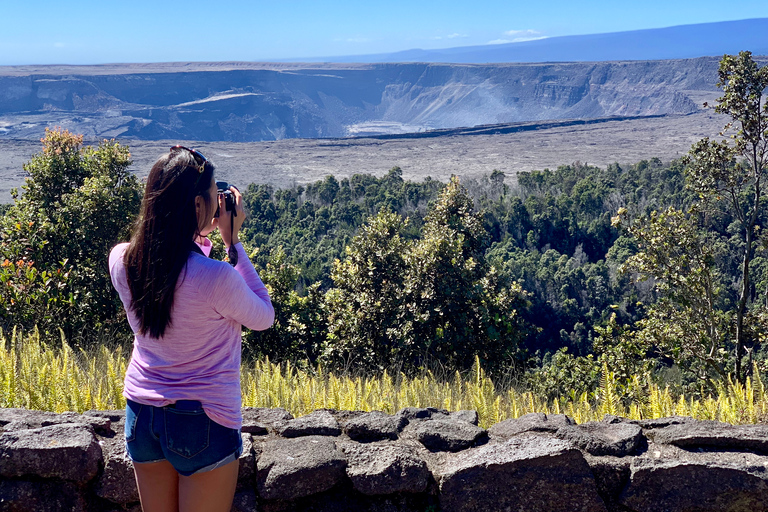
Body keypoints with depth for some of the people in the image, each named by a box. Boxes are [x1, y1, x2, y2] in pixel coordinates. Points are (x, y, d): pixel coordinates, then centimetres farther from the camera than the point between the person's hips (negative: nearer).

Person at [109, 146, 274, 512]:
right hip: (204, 420, -5)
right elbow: (264, 317, -6)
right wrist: (233, 241, -9)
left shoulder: (121, 261, -9)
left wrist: (200, 234, 7)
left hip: (141, 413, 6)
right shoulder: (217, 277, -26)